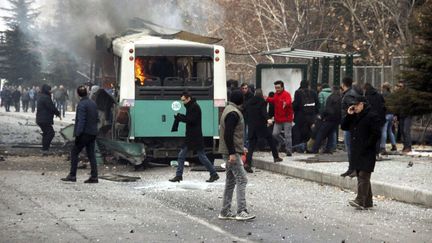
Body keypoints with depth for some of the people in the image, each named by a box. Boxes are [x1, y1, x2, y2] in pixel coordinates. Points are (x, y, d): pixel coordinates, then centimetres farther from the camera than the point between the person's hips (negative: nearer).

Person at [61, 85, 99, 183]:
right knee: (91, 154, 9)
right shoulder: (93, 103, 10)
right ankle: (94, 177, 6)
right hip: (93, 133, 8)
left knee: (74, 153, 1)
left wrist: (78, 134, -19)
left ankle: (72, 175, 0)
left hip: (84, 133, -8)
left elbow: (81, 121, -19)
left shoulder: (81, 104, -14)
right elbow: (97, 119, 16)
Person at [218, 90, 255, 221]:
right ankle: (241, 211, -13)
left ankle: (225, 212, 15)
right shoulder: (233, 113, -16)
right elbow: (228, 134, -23)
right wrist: (232, 153, -24)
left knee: (231, 181, 13)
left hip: (231, 151, 11)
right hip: (232, 152, -11)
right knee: (242, 180, -10)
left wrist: (241, 148, 24)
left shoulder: (229, 110, 17)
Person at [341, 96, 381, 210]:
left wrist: (366, 145, -18)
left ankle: (360, 201, -21)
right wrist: (348, 115, 3)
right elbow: (344, 127, 17)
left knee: (363, 176, -14)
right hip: (356, 152, 9)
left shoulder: (372, 116, -9)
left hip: (366, 153, -9)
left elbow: (376, 133, -15)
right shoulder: (354, 116, 18)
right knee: (360, 176, 10)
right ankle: (367, 202, 15)